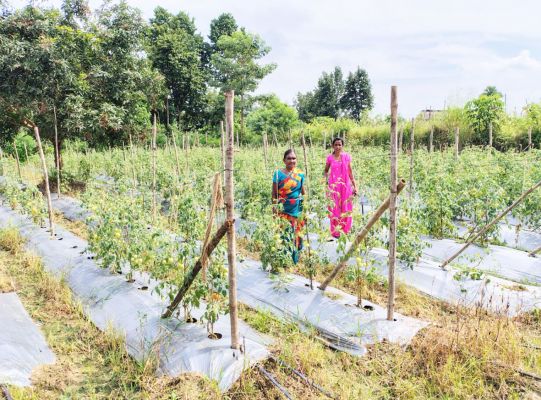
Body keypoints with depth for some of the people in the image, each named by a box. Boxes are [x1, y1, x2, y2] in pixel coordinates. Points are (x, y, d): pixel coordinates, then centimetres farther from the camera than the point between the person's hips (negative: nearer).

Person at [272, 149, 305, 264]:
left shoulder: (300, 174, 3)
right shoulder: (278, 174, -3)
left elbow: (303, 193, 7)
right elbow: (274, 194, -3)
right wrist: (274, 208, -10)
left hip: (298, 209, 2)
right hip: (283, 210, -2)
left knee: (297, 233, 8)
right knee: (284, 234, -1)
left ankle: (295, 260, 23)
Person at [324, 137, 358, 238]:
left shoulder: (347, 157, 0)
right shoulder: (330, 158, -1)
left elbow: (350, 173, 5)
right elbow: (326, 171, 14)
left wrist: (355, 186, 3)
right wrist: (326, 178, -4)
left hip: (345, 186, 1)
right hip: (333, 186, -1)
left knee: (346, 209, 7)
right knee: (334, 209, 4)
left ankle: (345, 231, 22)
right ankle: (336, 232, 16)